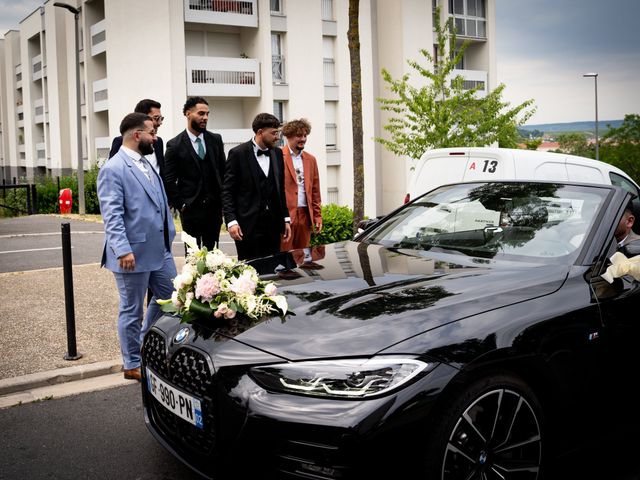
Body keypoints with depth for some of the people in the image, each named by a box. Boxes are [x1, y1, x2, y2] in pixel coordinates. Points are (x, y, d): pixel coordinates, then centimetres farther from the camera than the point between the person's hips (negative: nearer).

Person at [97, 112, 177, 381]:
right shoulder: (113, 169, -13)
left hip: (160, 250, 9)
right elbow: (112, 215, -19)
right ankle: (133, 364, 20)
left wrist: (169, 236, 15)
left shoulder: (146, 165, 14)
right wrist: (123, 250, -26)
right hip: (134, 254, -8)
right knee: (132, 310, 5)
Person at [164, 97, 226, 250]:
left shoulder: (216, 140, 7)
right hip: (191, 209, -3)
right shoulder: (175, 145, -5)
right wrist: (181, 204, -7)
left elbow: (223, 172, 12)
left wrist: (223, 200, 7)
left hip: (214, 208, 3)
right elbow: (168, 180, -4)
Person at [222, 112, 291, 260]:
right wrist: (231, 221, -15)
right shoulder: (238, 153, -5)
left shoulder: (277, 153, 12)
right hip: (248, 225, -5)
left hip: (273, 224, 5)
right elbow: (227, 191, -7)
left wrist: (286, 219, 12)